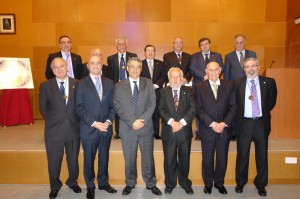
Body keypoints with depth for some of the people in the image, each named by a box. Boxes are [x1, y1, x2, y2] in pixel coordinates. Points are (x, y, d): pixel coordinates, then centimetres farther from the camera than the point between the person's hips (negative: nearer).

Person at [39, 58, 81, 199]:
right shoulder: (45, 86, -1)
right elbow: (43, 108, 6)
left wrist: (77, 122, 1)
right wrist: (51, 122, 3)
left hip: (73, 129, 1)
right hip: (54, 129, 0)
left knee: (73, 159, 15)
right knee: (54, 161, 12)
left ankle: (72, 182, 39)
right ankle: (55, 186, 36)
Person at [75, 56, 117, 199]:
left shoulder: (109, 83, 6)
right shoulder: (81, 84, -3)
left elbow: (113, 105, 5)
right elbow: (80, 108, -9)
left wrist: (108, 121, -10)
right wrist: (94, 123, -17)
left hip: (106, 128, 3)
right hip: (89, 129, -2)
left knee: (104, 157, 15)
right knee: (89, 159, 12)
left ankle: (103, 182, 36)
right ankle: (90, 186, 31)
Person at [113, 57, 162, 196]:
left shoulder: (148, 83, 5)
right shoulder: (119, 86, 3)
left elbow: (152, 103, -3)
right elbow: (118, 107, -6)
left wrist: (142, 120, -16)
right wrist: (132, 122, -16)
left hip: (146, 127, 1)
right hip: (127, 128, 0)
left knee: (148, 157, 11)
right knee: (129, 159, 13)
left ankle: (151, 183, 30)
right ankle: (130, 183, 33)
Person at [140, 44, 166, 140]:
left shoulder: (160, 64, 14)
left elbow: (163, 76, 5)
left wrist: (156, 85, -9)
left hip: (157, 92, 2)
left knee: (156, 113, 4)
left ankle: (156, 133, 12)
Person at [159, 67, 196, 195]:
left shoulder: (188, 91, 5)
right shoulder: (164, 91, 6)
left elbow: (192, 109, -6)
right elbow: (161, 109, -4)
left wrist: (181, 122, -18)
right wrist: (171, 122, -18)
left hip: (185, 131, 0)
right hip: (168, 131, 0)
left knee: (184, 159, 12)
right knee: (169, 160, 9)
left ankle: (185, 183, 32)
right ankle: (170, 184, 29)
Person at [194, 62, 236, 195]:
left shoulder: (229, 86, 4)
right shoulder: (200, 87, -1)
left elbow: (233, 107, 1)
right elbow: (198, 110, -6)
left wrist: (224, 123, -10)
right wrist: (212, 124, -14)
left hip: (224, 128, 2)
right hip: (207, 129, -1)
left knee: (222, 158, 12)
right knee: (207, 159, 9)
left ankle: (219, 183, 32)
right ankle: (208, 183, 29)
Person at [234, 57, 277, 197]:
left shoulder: (269, 82, 1)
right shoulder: (237, 84, -2)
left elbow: (272, 101, 9)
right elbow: (234, 104, 1)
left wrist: (263, 111, 4)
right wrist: (237, 120, -4)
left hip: (261, 123, 1)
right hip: (244, 123, -1)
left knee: (262, 155, 12)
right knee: (242, 154, 10)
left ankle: (261, 184, 32)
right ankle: (240, 182, 30)